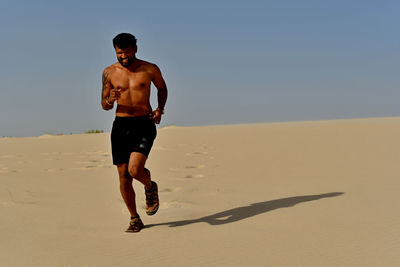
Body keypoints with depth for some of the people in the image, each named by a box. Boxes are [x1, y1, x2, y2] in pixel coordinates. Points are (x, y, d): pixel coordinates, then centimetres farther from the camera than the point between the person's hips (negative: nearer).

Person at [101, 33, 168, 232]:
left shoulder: (150, 69, 0)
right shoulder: (110, 72, 4)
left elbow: (162, 88, 20)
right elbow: (104, 105, 10)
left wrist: (160, 108, 3)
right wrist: (110, 99, -14)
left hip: (144, 126, -2)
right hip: (121, 126, 3)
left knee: (135, 170, -21)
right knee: (124, 176, 2)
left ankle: (150, 187, 16)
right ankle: (135, 219, 20)